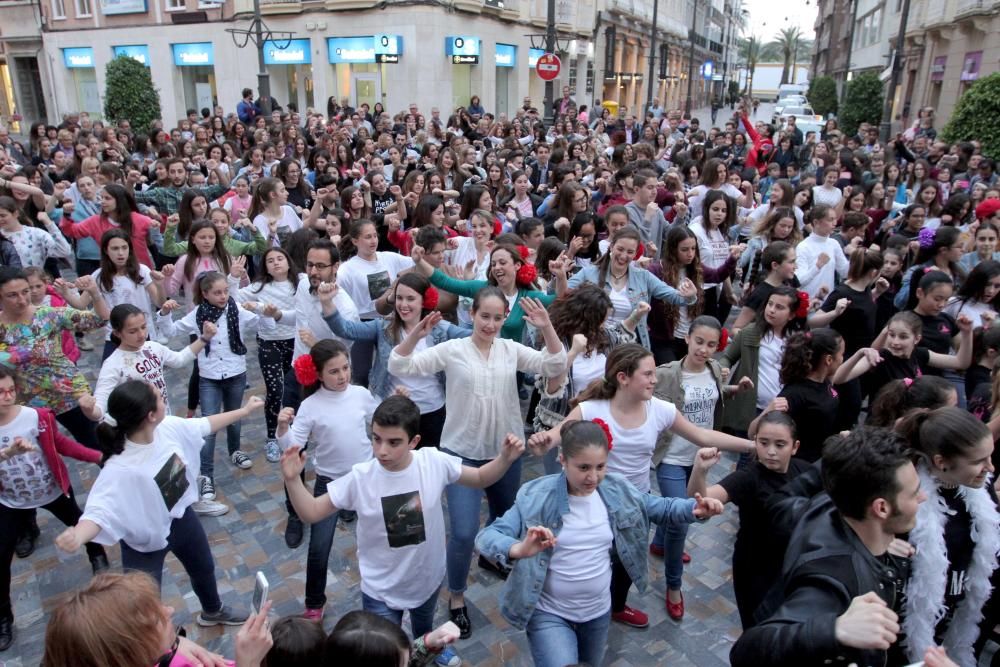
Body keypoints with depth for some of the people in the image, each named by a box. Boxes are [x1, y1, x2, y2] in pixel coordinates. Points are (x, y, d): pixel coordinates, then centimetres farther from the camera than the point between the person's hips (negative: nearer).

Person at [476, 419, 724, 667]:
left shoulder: (617, 491, -9)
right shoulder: (536, 497, -22)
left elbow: (662, 509, 3)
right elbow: (486, 535, -27)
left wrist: (695, 509, -19)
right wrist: (518, 549, -48)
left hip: (598, 611, 5)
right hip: (549, 614, -4)